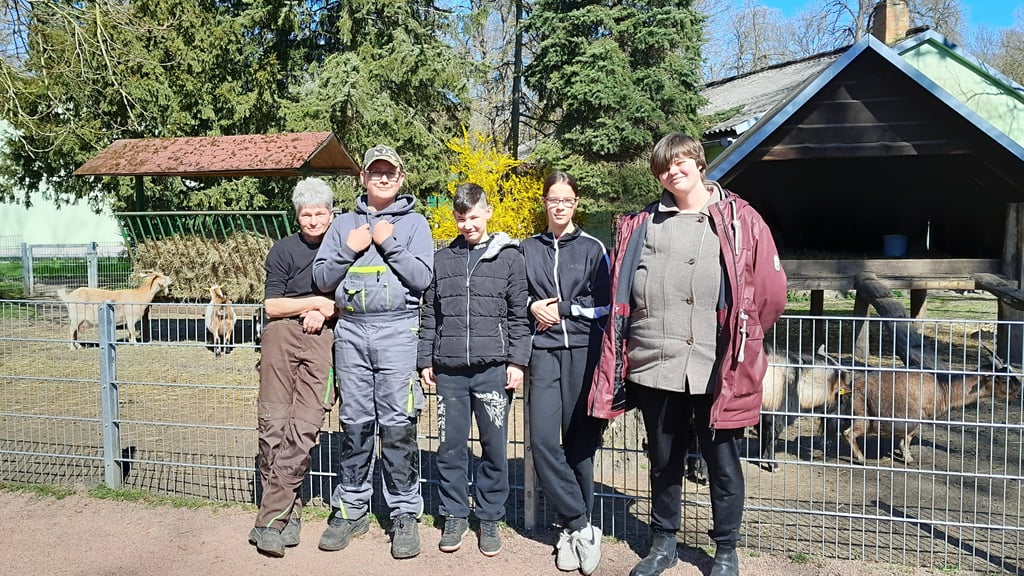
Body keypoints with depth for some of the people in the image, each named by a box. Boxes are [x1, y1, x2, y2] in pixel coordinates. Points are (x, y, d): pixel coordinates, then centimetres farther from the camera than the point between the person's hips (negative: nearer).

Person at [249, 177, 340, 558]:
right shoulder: (283, 250, 10)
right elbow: (271, 305, 3)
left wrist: (326, 311, -2)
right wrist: (318, 302, -2)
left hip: (322, 339, 0)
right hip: (282, 334, 0)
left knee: (304, 427, -9)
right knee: (274, 423, -7)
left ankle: (271, 519, -3)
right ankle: (287, 512, 3)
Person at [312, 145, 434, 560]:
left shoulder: (414, 222, 9)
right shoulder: (345, 223, 16)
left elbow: (422, 278, -3)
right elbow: (322, 278, 10)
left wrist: (389, 243, -7)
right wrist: (349, 250, -4)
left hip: (397, 331, -2)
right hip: (351, 331, 3)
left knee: (398, 424, -4)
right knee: (354, 422, 7)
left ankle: (405, 513, 7)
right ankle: (350, 508, 18)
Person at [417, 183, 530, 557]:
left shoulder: (509, 257, 4)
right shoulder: (441, 259, 11)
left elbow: (519, 315, 2)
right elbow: (429, 315, 13)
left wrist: (517, 361, -4)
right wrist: (425, 360, 9)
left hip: (493, 368, -2)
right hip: (449, 369, 2)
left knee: (494, 447, 5)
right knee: (450, 447, 8)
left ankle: (490, 519, 20)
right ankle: (454, 516, 23)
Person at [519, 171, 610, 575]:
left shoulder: (593, 248, 7)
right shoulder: (528, 249, 13)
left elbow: (606, 306, 4)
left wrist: (563, 308, -6)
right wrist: (533, 307, -2)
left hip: (583, 351, -1)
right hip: (543, 351, 2)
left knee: (579, 441, 0)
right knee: (543, 440, -11)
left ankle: (571, 531, 14)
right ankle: (582, 527, 0)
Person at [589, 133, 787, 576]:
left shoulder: (740, 221, 1)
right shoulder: (643, 224, 10)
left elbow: (770, 294, 2)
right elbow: (621, 293, 13)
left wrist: (735, 343, 7)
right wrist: (637, 346, 8)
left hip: (715, 370, -2)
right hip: (654, 368, 3)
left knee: (722, 462, 9)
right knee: (664, 460, 16)